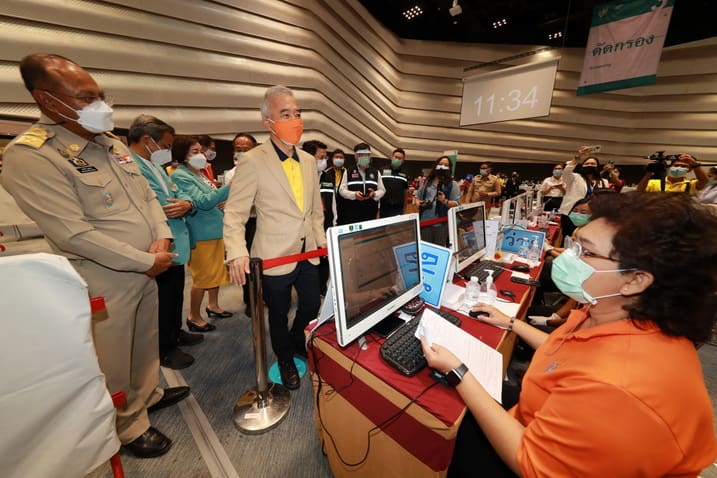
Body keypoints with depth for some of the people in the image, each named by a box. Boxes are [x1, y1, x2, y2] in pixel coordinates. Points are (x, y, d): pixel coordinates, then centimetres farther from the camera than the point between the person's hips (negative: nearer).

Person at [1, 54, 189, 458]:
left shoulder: (111, 143, 7)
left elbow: (147, 196, 9)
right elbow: (74, 235, -22)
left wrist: (162, 238, -8)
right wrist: (146, 261, -16)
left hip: (147, 268, 7)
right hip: (105, 279, -7)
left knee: (147, 340, 23)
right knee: (115, 359, 13)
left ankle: (150, 394, 47)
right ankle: (131, 427, 35)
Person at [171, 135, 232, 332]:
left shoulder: (200, 174, 12)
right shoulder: (180, 176, -12)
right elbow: (203, 202, -22)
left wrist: (223, 204, -1)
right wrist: (229, 187, -28)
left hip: (216, 230, 8)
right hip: (201, 234, -8)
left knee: (217, 272, 17)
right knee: (202, 277, 1)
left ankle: (213, 306, 34)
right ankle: (194, 317, 18)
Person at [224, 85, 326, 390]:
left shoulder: (309, 161, 6)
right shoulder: (252, 162, -12)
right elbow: (234, 214, -12)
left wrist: (320, 238, 9)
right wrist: (237, 253, -24)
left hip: (308, 253, 6)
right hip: (275, 257, -5)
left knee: (312, 304, 18)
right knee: (279, 314, 15)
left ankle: (296, 342, 51)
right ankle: (285, 361, 44)